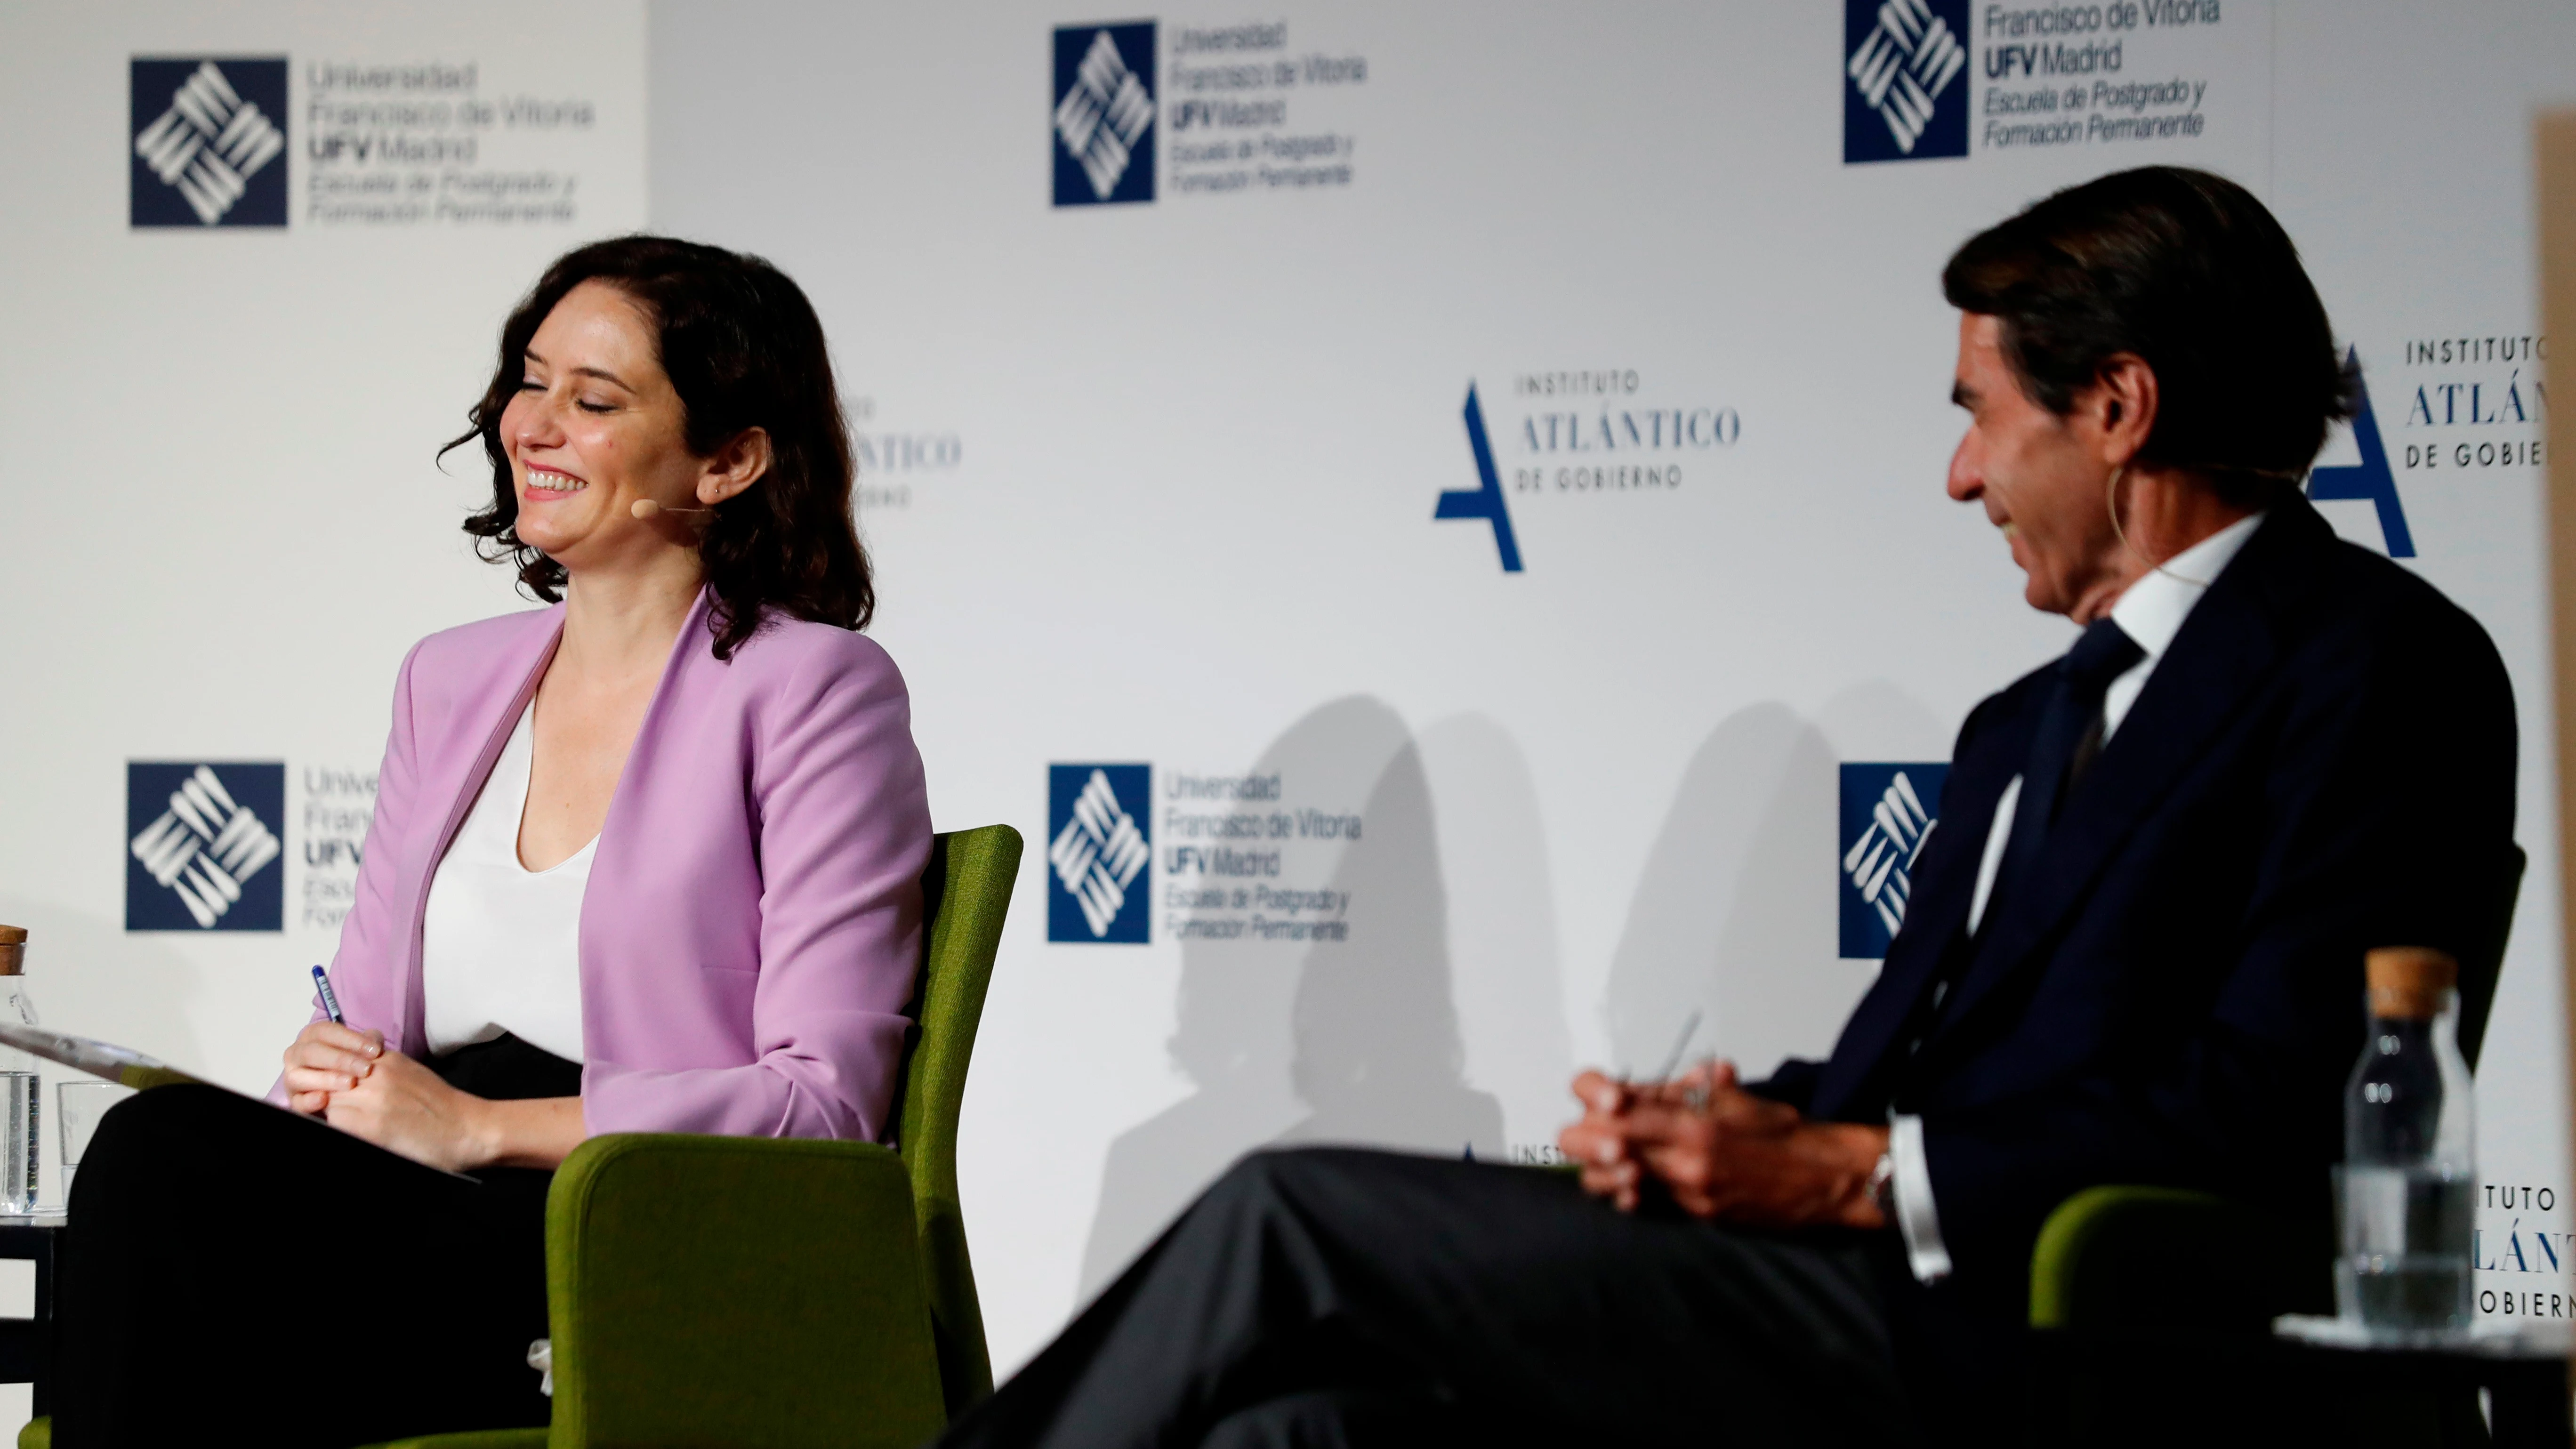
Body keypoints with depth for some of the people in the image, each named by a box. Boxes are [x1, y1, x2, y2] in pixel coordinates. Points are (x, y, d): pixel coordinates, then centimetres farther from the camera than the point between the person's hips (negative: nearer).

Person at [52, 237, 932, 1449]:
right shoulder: (451, 680, 21)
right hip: (446, 1219, 6)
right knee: (160, 1151, -28)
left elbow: (826, 1099, -9)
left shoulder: (815, 689, 0)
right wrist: (333, 1067, -2)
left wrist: (485, 1126, -14)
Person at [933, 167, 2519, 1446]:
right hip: (1852, 1278, 8)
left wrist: (1855, 1172, -15)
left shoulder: (2377, 667, -3)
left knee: (1298, 1222, -12)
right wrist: (1722, 1126, 1)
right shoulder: (2029, 725, 27)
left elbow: (2269, 1113, -15)